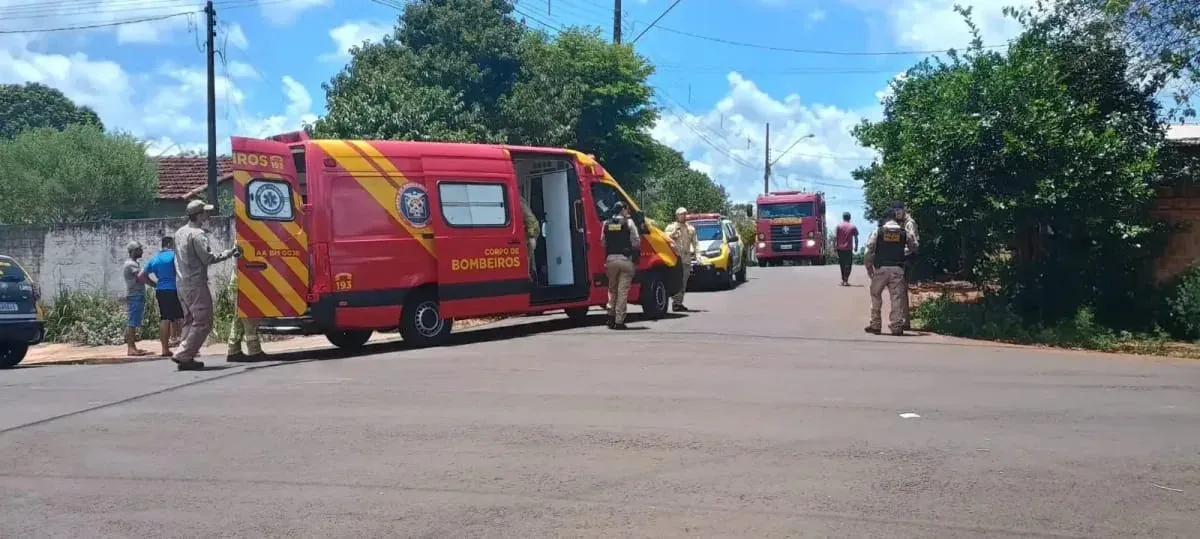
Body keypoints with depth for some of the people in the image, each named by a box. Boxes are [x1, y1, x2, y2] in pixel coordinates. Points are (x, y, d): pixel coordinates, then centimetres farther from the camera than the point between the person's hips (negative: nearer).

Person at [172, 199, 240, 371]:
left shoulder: (180, 232, 16)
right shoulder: (197, 234, -13)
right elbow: (208, 258, -18)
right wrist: (228, 253, -9)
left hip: (181, 284, 10)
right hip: (196, 284, -10)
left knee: (190, 321, 14)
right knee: (203, 323, -7)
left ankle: (186, 357, 12)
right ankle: (184, 356, -11)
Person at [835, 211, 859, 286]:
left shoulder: (839, 225, 0)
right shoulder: (853, 226, 0)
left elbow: (835, 236, -6)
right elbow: (856, 238, -1)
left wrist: (834, 245, 1)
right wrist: (856, 247, 9)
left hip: (840, 248, 1)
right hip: (849, 249, -1)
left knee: (842, 264, 14)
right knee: (848, 265, 2)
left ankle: (843, 280, 18)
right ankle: (846, 281, -6)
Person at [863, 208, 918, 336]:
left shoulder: (878, 231, -1)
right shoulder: (904, 232, 5)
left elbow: (869, 250, -3)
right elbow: (914, 247, 18)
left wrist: (868, 267, 7)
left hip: (881, 268, -1)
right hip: (897, 269, 1)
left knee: (876, 295, 12)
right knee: (897, 297, 2)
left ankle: (875, 324, 13)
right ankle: (897, 326, -2)